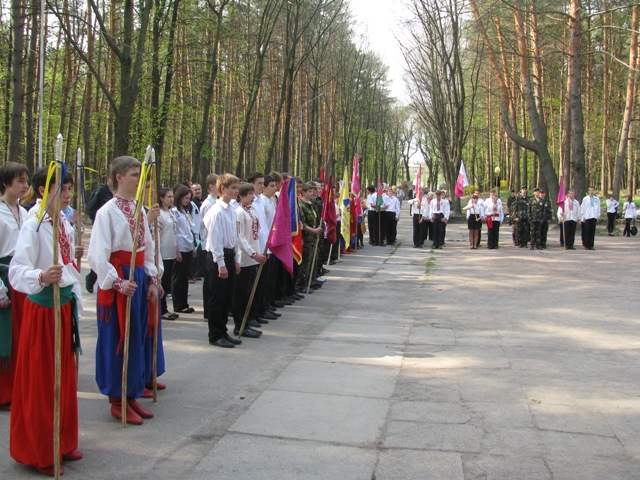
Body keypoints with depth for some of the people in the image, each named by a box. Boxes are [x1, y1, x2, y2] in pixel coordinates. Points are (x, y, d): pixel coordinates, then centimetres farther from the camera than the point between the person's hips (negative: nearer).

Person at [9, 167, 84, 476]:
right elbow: (17, 271, -26)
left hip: (65, 305, 8)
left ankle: (62, 443, 31)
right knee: (40, 381, 4)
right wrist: (41, 277, -41)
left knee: (64, 377, 16)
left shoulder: (65, 225, 6)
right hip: (42, 307, -8)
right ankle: (38, 453, 19)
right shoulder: (33, 226, -17)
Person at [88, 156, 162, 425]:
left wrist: (152, 280, 7)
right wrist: (117, 282, -22)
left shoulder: (139, 209, 10)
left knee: (139, 338, 12)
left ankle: (132, 395, 25)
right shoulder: (108, 211, -11)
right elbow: (98, 255, -16)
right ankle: (117, 401, 14)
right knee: (118, 340, 1)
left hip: (140, 278, 7)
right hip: (118, 281, -7)